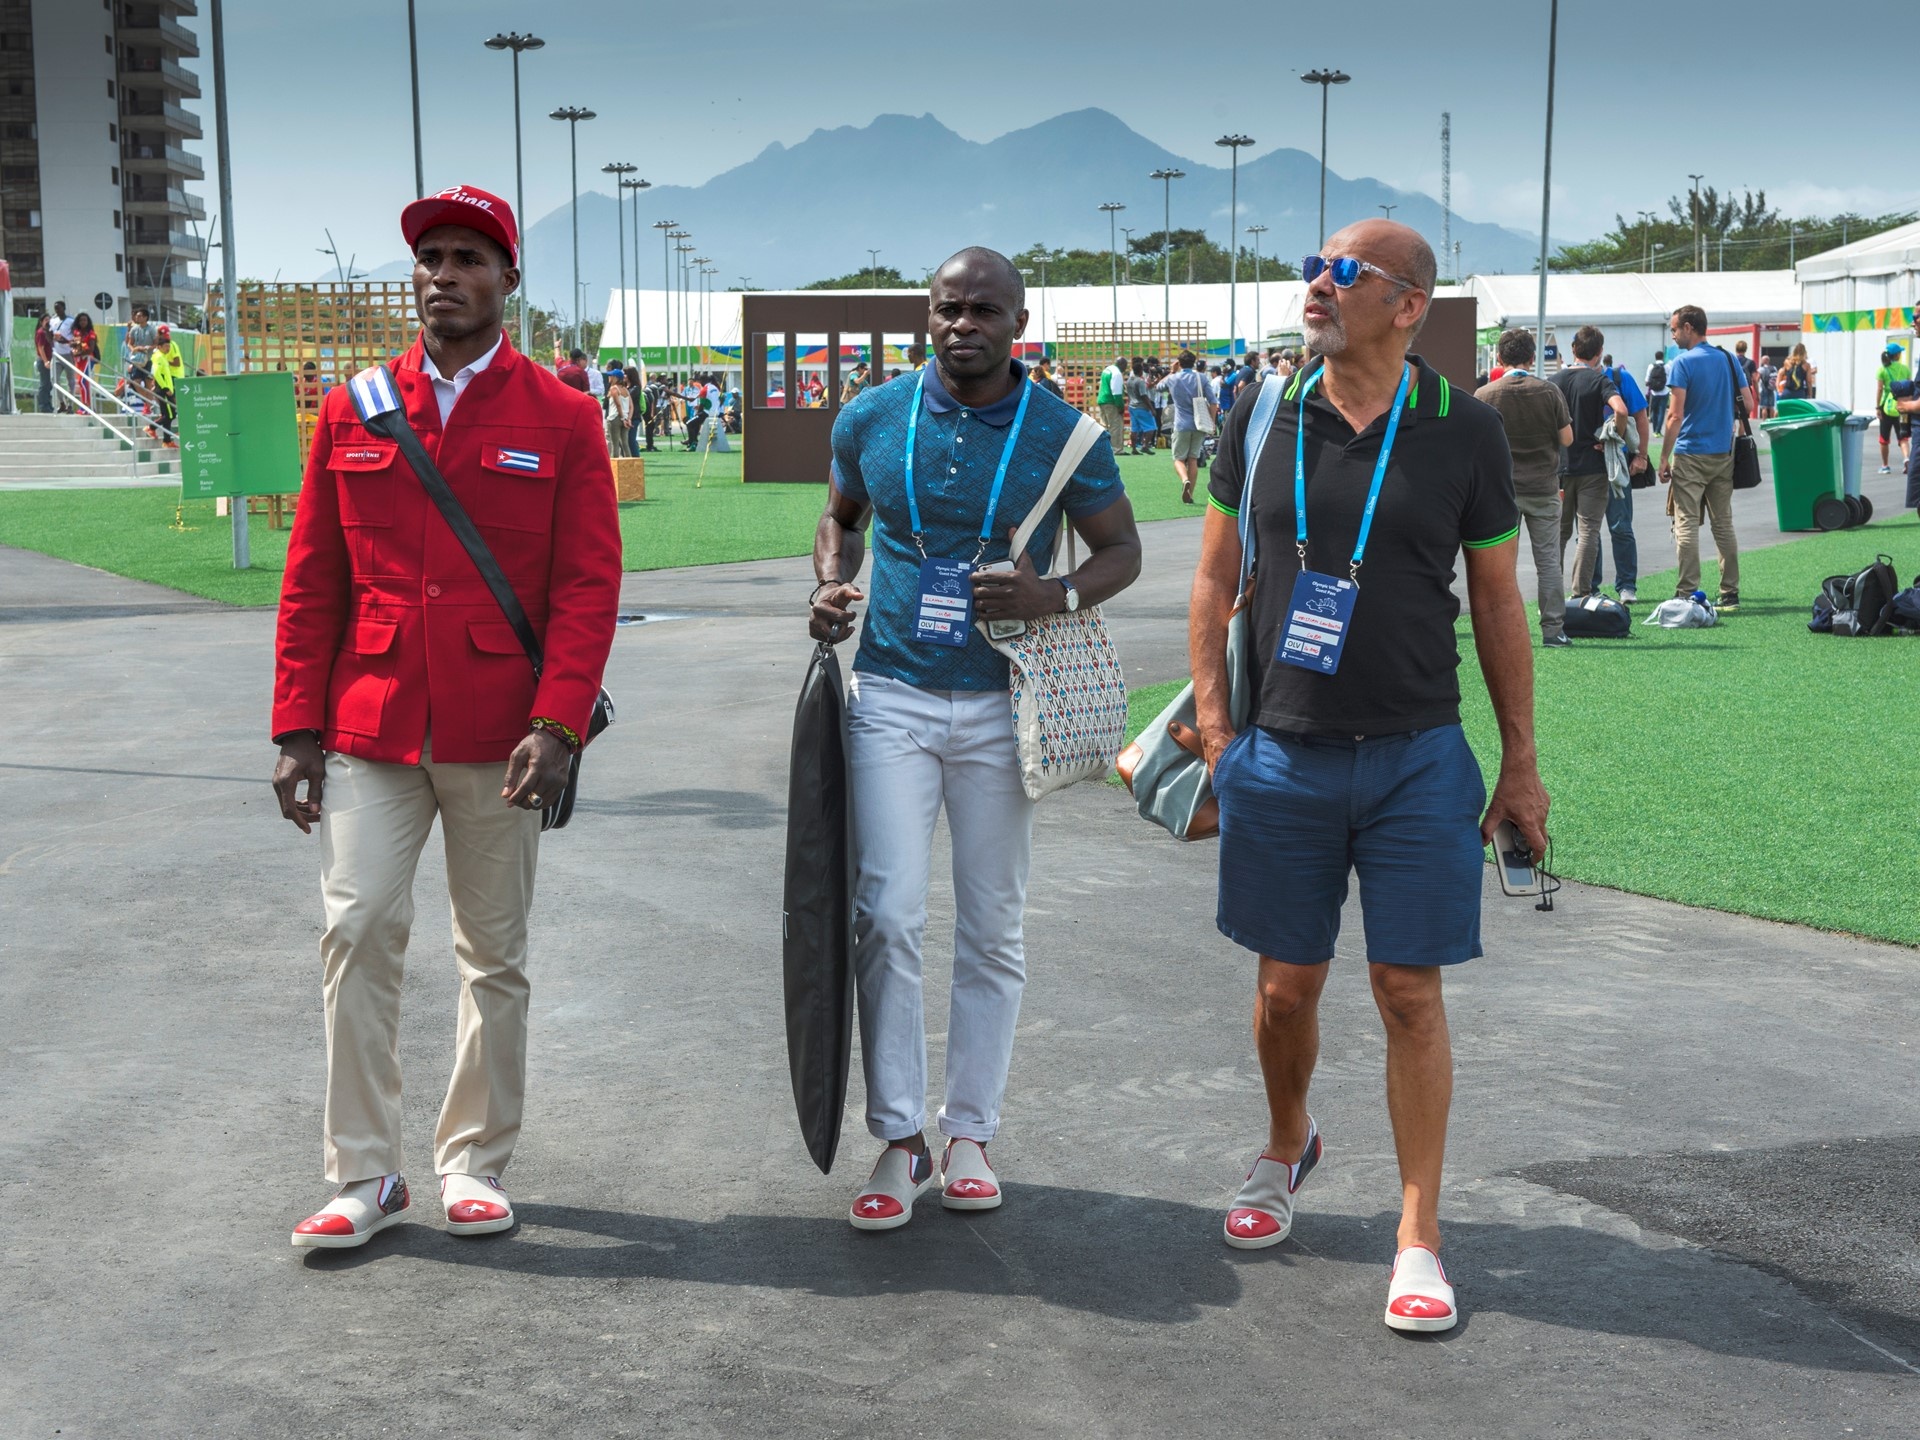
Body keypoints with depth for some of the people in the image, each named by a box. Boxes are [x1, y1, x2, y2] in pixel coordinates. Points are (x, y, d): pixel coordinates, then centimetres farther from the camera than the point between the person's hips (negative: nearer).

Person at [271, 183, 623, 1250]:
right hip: (369, 727, 1)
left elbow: (589, 586, -5)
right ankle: (365, 1174, 7)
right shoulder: (354, 410, 7)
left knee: (497, 955, 8)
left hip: (499, 738, -1)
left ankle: (477, 1163, 23)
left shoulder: (562, 418, 1)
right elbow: (312, 581, 8)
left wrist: (557, 726, -15)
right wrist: (297, 728, 2)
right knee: (358, 932, -6)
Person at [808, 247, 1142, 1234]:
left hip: (1002, 705, 0)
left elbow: (1122, 549, 4)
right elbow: (839, 517, 19)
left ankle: (970, 1133, 19)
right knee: (887, 916, -7)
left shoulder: (1064, 434, -3)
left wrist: (1053, 597, -17)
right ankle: (898, 1140, 3)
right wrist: (830, 588, -2)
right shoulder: (873, 418, 3)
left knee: (992, 928, 7)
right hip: (892, 695, 1)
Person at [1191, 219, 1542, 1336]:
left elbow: (1498, 603, 5)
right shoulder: (1265, 418, 3)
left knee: (1411, 991, 0)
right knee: (1287, 984, 11)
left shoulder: (1464, 432, -2)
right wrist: (1213, 727, 1)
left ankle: (1420, 1235, 10)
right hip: (1283, 758, 2)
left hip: (1418, 761, -2)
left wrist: (1522, 763, 5)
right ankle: (1288, 1149, 39)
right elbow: (1216, 581, 9)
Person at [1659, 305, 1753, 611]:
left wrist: (1664, 458, -11)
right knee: (1723, 525, 10)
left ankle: (1687, 595, -8)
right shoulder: (1728, 359, 8)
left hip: (1690, 456, -6)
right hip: (1724, 454, 6)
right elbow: (1748, 403, 10)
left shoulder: (1683, 364, -10)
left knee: (1686, 526, -4)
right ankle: (1730, 594, 11)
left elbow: (1676, 416, -15)